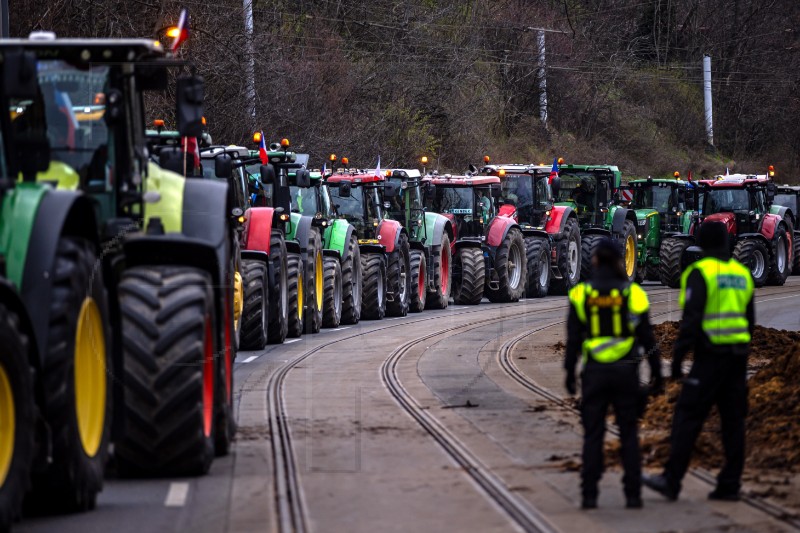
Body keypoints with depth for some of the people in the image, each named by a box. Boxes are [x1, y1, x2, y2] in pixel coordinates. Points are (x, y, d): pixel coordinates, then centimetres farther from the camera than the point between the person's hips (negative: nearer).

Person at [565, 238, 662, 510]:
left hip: (594, 372, 0)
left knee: (592, 436, 5)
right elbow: (646, 336, -2)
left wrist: (569, 372, 5)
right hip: (626, 372, 0)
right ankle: (633, 494, 3)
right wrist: (656, 372, 5)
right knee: (628, 435, 6)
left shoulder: (581, 294, -2)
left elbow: (573, 338, -3)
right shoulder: (632, 293, -2)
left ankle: (589, 495, 2)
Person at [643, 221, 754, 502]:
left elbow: (691, 319, -17)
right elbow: (749, 319, 16)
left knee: (687, 416, -5)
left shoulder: (700, 273, -10)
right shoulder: (742, 273, 12)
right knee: (733, 420, 7)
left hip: (710, 355, -7)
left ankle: (671, 481, -7)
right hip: (737, 356, 7)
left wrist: (677, 356, -14)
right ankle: (729, 484, 7)